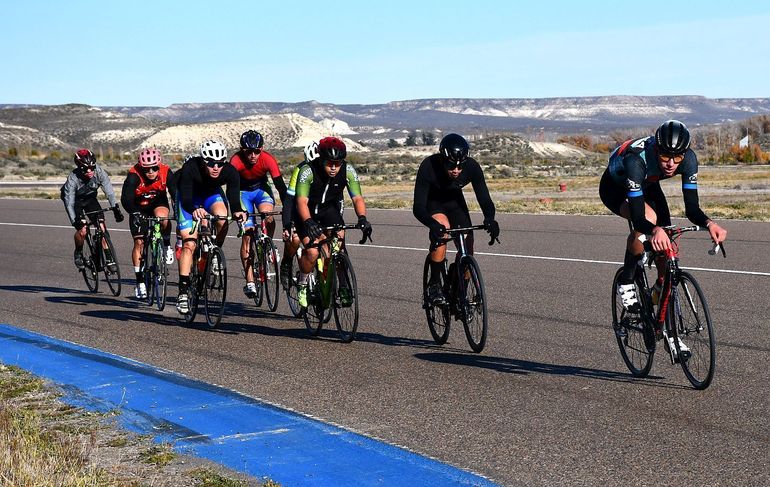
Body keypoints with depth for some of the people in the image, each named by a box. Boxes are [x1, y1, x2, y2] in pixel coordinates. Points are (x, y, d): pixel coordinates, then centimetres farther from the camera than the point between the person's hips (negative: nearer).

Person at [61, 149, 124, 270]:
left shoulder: (99, 172, -29)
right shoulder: (72, 179, -35)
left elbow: (109, 191, -24)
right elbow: (69, 203, -35)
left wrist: (116, 209, -33)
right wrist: (75, 221, -46)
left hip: (90, 198, 3)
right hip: (75, 200, -3)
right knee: (82, 230, -19)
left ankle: (108, 258, -5)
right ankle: (78, 253, 10)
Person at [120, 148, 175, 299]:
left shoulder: (166, 172, -25)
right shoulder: (134, 176, -30)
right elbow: (125, 198, -38)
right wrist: (135, 213, -55)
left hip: (158, 203, 0)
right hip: (139, 208, 0)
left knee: (162, 216, -35)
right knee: (139, 242, -9)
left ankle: (167, 246, -9)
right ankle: (140, 281, 0)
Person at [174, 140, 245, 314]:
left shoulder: (230, 172, -29)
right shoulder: (190, 169, -36)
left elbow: (233, 198, -32)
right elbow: (185, 199, -40)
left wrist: (237, 211, -54)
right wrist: (194, 210, -61)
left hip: (211, 194, 3)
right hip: (190, 197, -2)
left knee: (222, 220, -30)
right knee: (189, 243, -15)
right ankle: (183, 292, -14)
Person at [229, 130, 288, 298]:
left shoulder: (268, 159, -27)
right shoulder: (236, 160, -29)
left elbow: (280, 185, -28)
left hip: (261, 189, 1)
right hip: (243, 191, -1)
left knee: (268, 219, -30)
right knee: (247, 234, -11)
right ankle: (250, 282, -9)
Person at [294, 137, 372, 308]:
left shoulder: (348, 170, -22)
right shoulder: (307, 171, -30)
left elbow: (357, 198, -25)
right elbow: (301, 201, -37)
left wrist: (362, 218, -44)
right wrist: (308, 223, -54)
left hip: (330, 209, 3)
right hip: (307, 212, -3)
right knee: (312, 252, -21)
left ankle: (341, 285, -7)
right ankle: (302, 285, 7)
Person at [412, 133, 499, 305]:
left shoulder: (472, 167, -30)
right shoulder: (428, 167, -37)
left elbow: (485, 199, -28)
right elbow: (418, 207, -38)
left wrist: (489, 219, -50)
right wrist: (432, 224, -59)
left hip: (455, 202, 3)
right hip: (432, 202, -3)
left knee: (467, 249, -8)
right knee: (442, 229, -33)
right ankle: (434, 285, -20)